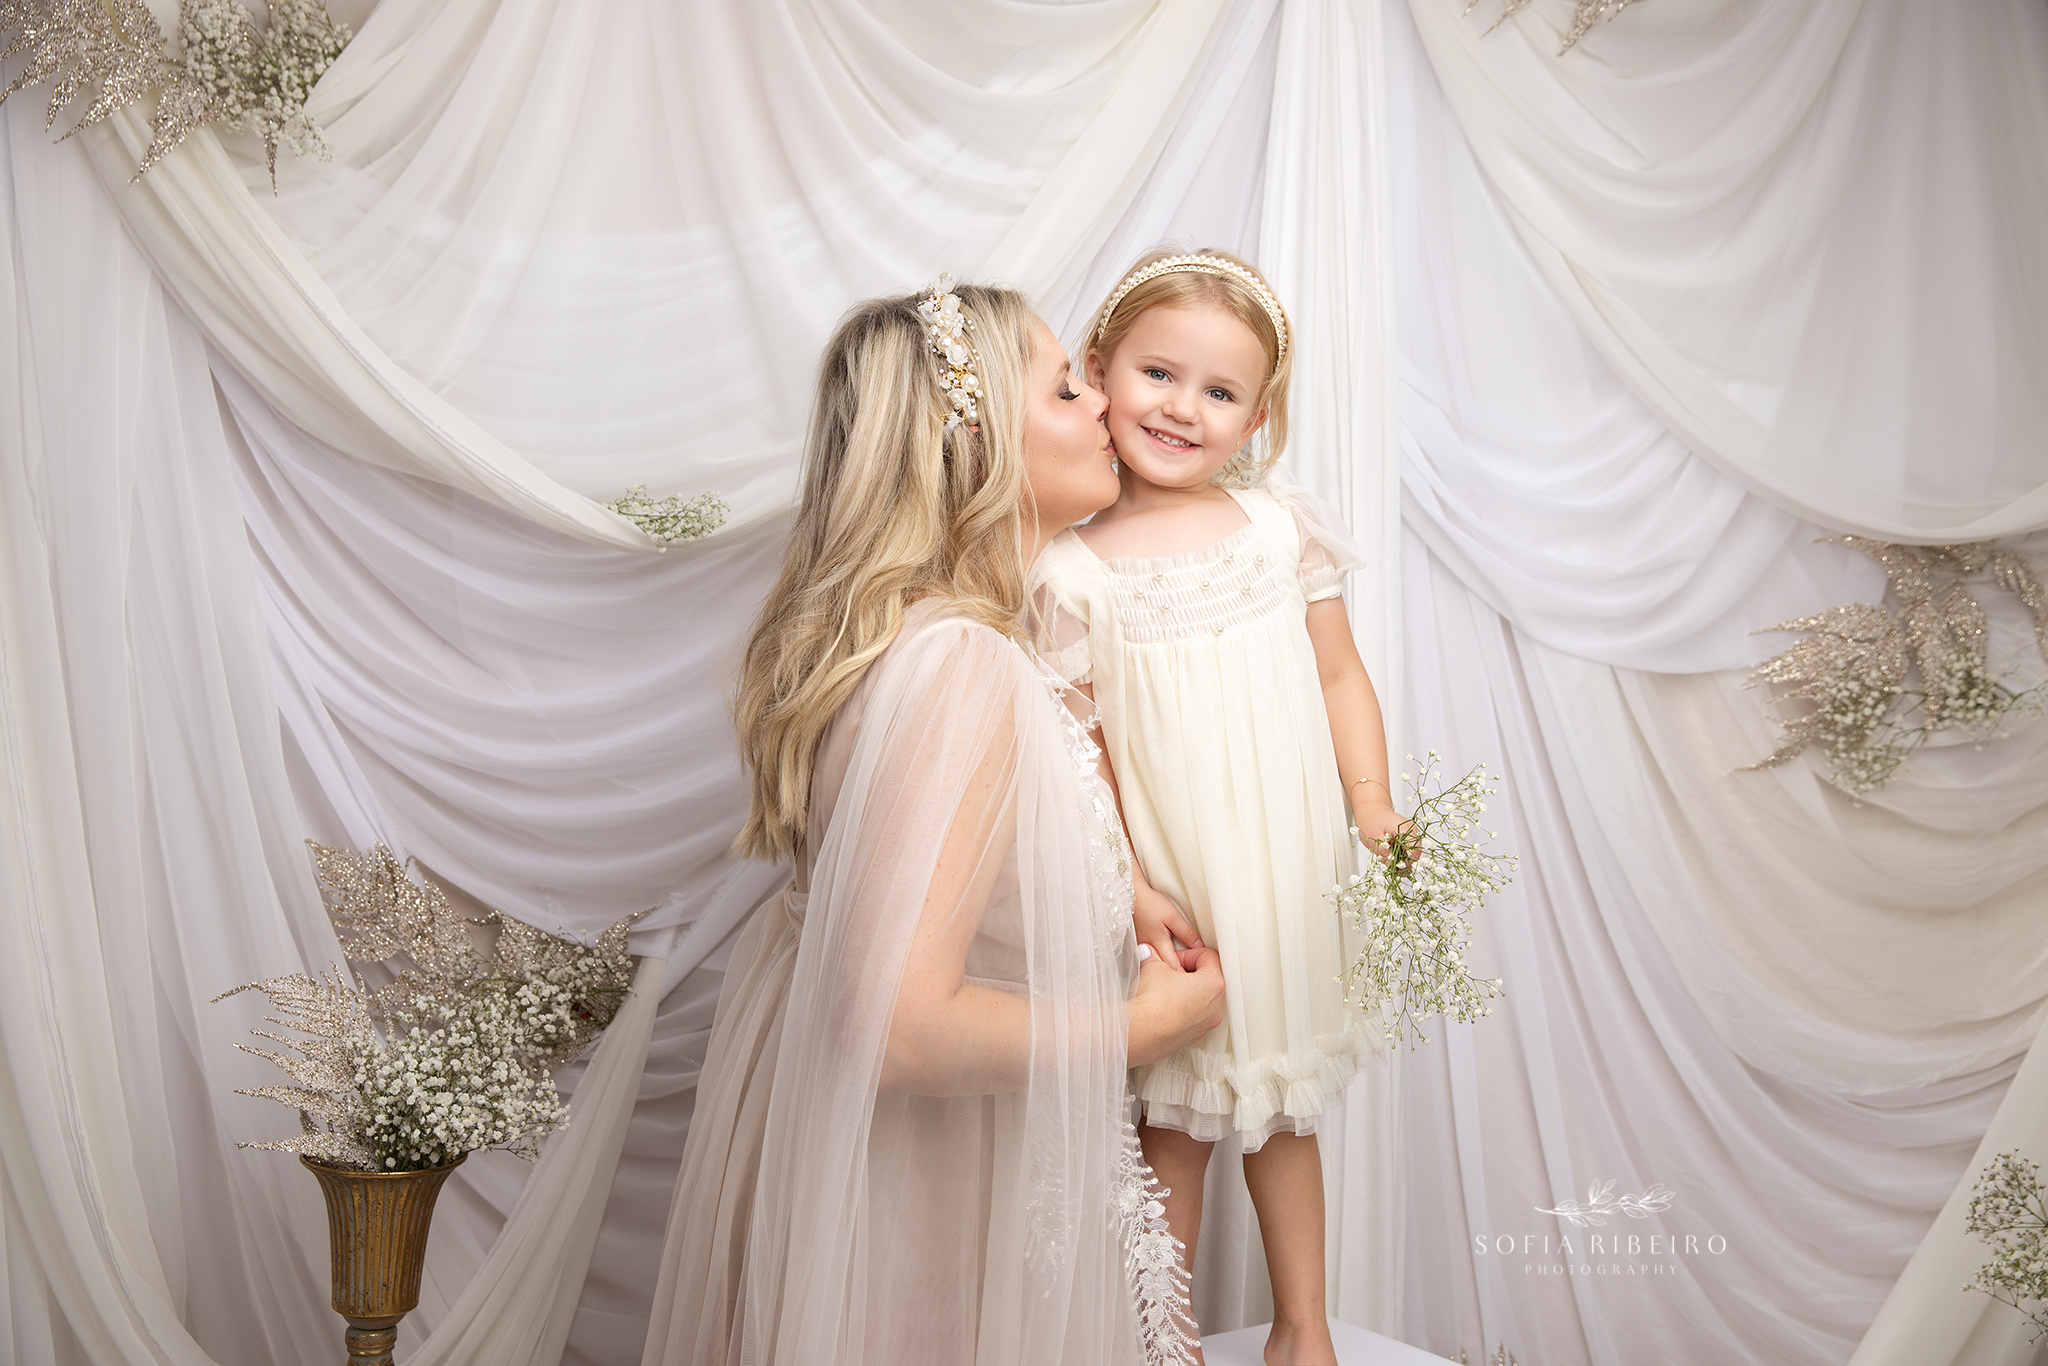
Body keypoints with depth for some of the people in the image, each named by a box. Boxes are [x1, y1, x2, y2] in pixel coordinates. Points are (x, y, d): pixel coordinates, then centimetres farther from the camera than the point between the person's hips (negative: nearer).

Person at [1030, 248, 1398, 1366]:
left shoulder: (1283, 524, -2)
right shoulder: (1073, 569, -10)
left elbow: (1339, 676, 5)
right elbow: (1077, 754, -9)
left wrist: (1373, 806, -6)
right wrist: (1129, 887, -16)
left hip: (1290, 873, 3)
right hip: (1173, 893, -3)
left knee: (1282, 1108, 18)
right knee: (1175, 1120, 10)